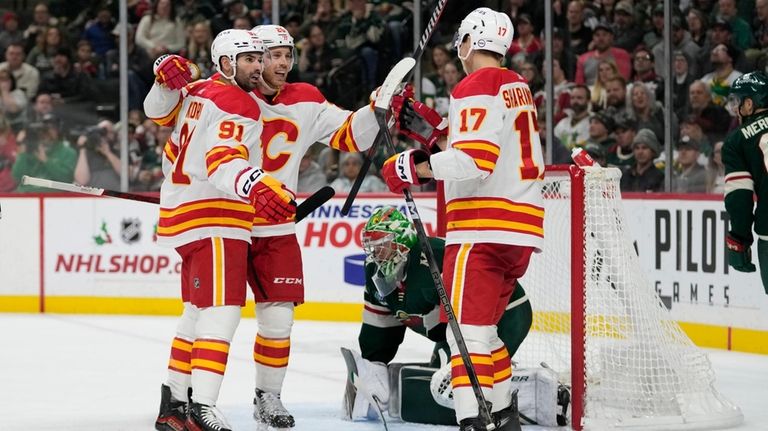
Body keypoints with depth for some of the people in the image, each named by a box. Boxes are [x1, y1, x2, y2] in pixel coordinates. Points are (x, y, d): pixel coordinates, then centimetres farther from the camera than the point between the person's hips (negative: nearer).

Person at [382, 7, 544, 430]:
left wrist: (418, 167, -18)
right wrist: (430, 127, 17)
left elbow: (476, 160, -21)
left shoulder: (476, 88, -9)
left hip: (484, 226, -9)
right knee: (483, 326, 21)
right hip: (521, 225, 9)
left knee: (468, 329, -14)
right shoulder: (516, 87, 19)